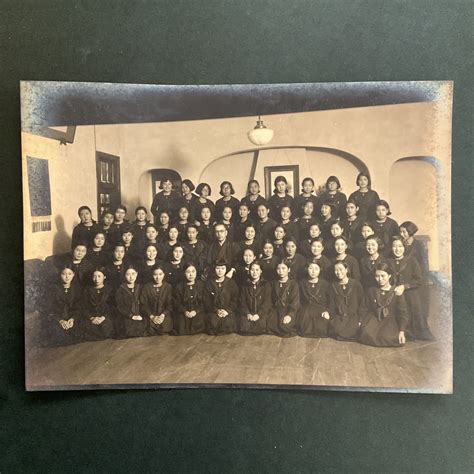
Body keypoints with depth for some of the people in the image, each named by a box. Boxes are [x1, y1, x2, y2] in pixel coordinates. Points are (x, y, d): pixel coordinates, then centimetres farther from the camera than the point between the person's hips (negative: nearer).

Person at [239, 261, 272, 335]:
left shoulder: (266, 285, 6)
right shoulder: (245, 286, 15)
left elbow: (267, 303, -2)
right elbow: (242, 302, 8)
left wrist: (258, 314, -16)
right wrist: (247, 313, -10)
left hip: (262, 313, -2)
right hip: (248, 313, 2)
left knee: (261, 324, -30)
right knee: (244, 325, -26)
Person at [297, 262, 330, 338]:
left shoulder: (324, 284, 6)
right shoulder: (302, 283, 9)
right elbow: (300, 300, 12)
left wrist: (327, 311, -8)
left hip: (321, 311, 0)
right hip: (306, 311, 0)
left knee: (321, 330, -23)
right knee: (305, 331, -23)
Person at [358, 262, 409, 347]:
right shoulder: (371, 290, 4)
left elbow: (403, 313, -6)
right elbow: (368, 309, 9)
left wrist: (402, 331, -15)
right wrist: (364, 323, -2)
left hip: (391, 320, -1)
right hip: (375, 318, 2)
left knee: (393, 338, -30)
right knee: (366, 334, -28)